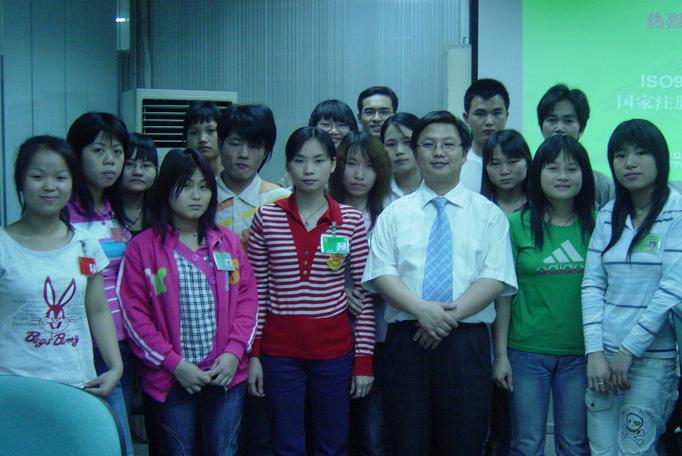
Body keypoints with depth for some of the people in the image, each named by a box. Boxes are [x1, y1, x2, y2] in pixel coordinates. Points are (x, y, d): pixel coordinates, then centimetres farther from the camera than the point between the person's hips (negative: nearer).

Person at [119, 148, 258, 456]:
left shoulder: (228, 242, 7)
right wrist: (173, 363, -12)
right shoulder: (142, 247, -3)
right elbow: (134, 313, -7)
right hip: (171, 378, -2)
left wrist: (234, 352, -7)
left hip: (226, 373, 3)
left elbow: (247, 299, 6)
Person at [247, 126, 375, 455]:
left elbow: (364, 295, 1)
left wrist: (364, 359, -1)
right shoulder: (266, 218, 0)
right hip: (279, 349, 0)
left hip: (334, 349, 0)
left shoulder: (352, 220, 0)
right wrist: (253, 353, -1)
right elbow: (256, 292, 2)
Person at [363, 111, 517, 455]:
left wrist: (451, 314, -16)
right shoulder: (395, 213, 10)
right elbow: (381, 273, 0)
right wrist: (421, 309, -17)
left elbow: (495, 277, -3)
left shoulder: (488, 213, 8)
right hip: (406, 340, 1)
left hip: (467, 343, 0)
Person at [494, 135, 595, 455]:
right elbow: (504, 292, -1)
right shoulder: (518, 224, -2)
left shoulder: (595, 226, 2)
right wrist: (500, 354, -3)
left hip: (580, 354, 1)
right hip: (526, 353, -1)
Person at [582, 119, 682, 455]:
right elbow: (592, 285, 6)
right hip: (605, 352, 4)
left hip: (655, 356, -4)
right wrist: (595, 351, -4)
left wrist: (628, 350, -11)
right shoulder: (608, 216, 9)